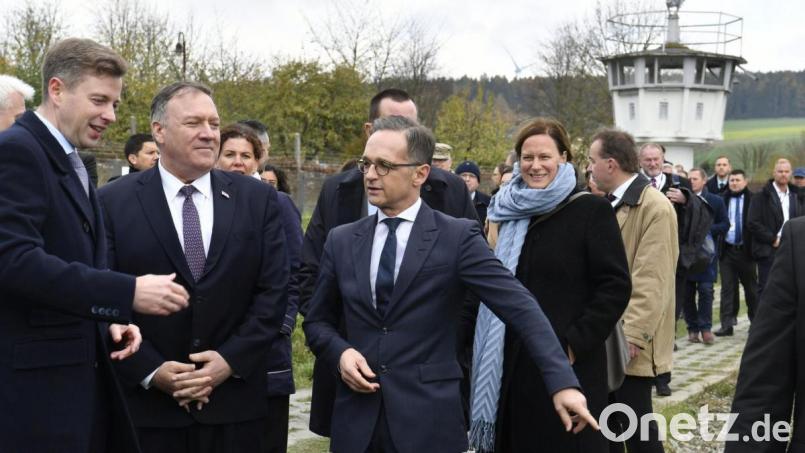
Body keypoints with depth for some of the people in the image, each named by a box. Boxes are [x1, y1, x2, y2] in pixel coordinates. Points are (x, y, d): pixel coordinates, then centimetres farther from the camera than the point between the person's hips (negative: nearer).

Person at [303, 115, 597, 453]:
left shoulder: (458, 236, -5)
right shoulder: (341, 241, 8)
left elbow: (520, 307, -12)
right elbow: (317, 321, 16)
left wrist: (562, 382, -22)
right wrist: (340, 352, -6)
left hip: (429, 421, -3)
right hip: (356, 421, 3)